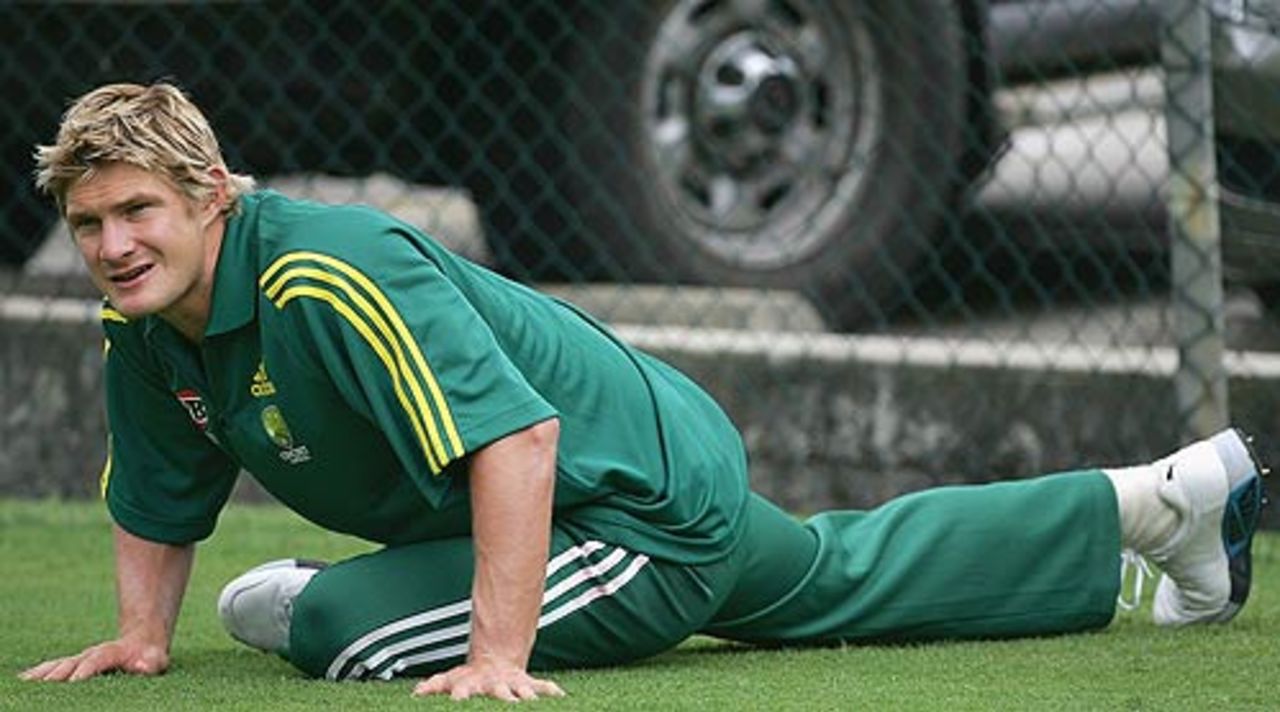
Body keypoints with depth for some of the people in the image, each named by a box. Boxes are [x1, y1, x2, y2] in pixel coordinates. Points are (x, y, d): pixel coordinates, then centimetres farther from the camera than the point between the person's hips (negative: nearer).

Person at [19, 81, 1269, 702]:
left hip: (640, 508, -9)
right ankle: (1154, 500, 50)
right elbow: (159, 503, 11)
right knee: (846, 579, 31)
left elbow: (515, 436, -40)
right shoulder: (145, 332, -5)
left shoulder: (328, 273, -33)